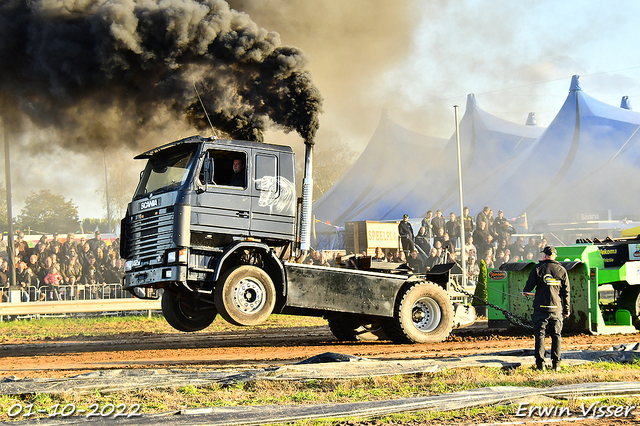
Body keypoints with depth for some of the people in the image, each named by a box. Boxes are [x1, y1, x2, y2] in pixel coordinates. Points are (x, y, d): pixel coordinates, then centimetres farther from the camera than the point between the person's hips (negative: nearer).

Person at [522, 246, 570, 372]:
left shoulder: (538, 268, -2)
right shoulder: (562, 270, 5)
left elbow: (529, 285, 0)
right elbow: (566, 292, 8)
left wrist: (525, 292, 23)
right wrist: (566, 309, 15)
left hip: (541, 308, -2)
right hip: (556, 308, 2)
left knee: (540, 335, 2)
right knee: (556, 336, 8)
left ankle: (540, 364, -2)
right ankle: (556, 365, 6)